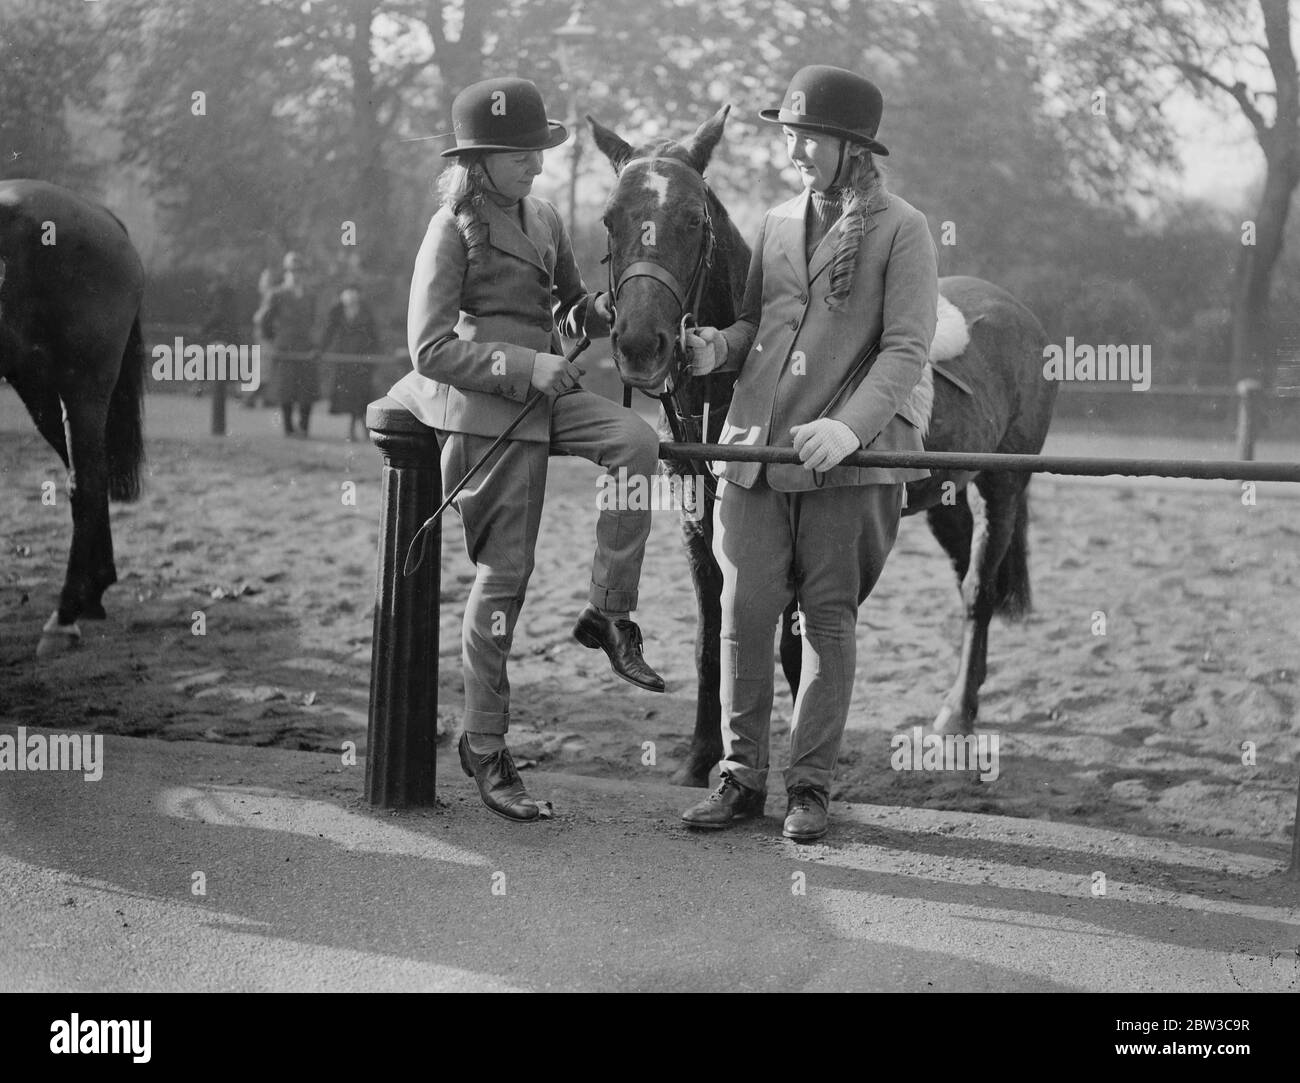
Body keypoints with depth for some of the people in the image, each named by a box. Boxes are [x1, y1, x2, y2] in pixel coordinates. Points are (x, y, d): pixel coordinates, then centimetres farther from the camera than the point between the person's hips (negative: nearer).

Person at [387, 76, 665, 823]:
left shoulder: (544, 220, 13)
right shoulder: (454, 229, -7)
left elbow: (572, 311, 23)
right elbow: (431, 348, -13)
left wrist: (603, 311, 0)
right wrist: (524, 365, -22)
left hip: (547, 396, 6)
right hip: (486, 407, -6)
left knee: (637, 441, -23)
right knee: (503, 574, -3)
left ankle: (611, 614, -9)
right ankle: (485, 747, 10)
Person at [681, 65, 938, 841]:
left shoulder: (901, 231, -3)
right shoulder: (778, 224, 15)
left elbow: (906, 349, -10)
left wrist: (849, 426, -24)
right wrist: (720, 349, -4)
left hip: (848, 457, -4)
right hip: (757, 446, 5)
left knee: (829, 619, 4)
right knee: (744, 610, 1)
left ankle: (812, 784, 12)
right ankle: (743, 776, 11)